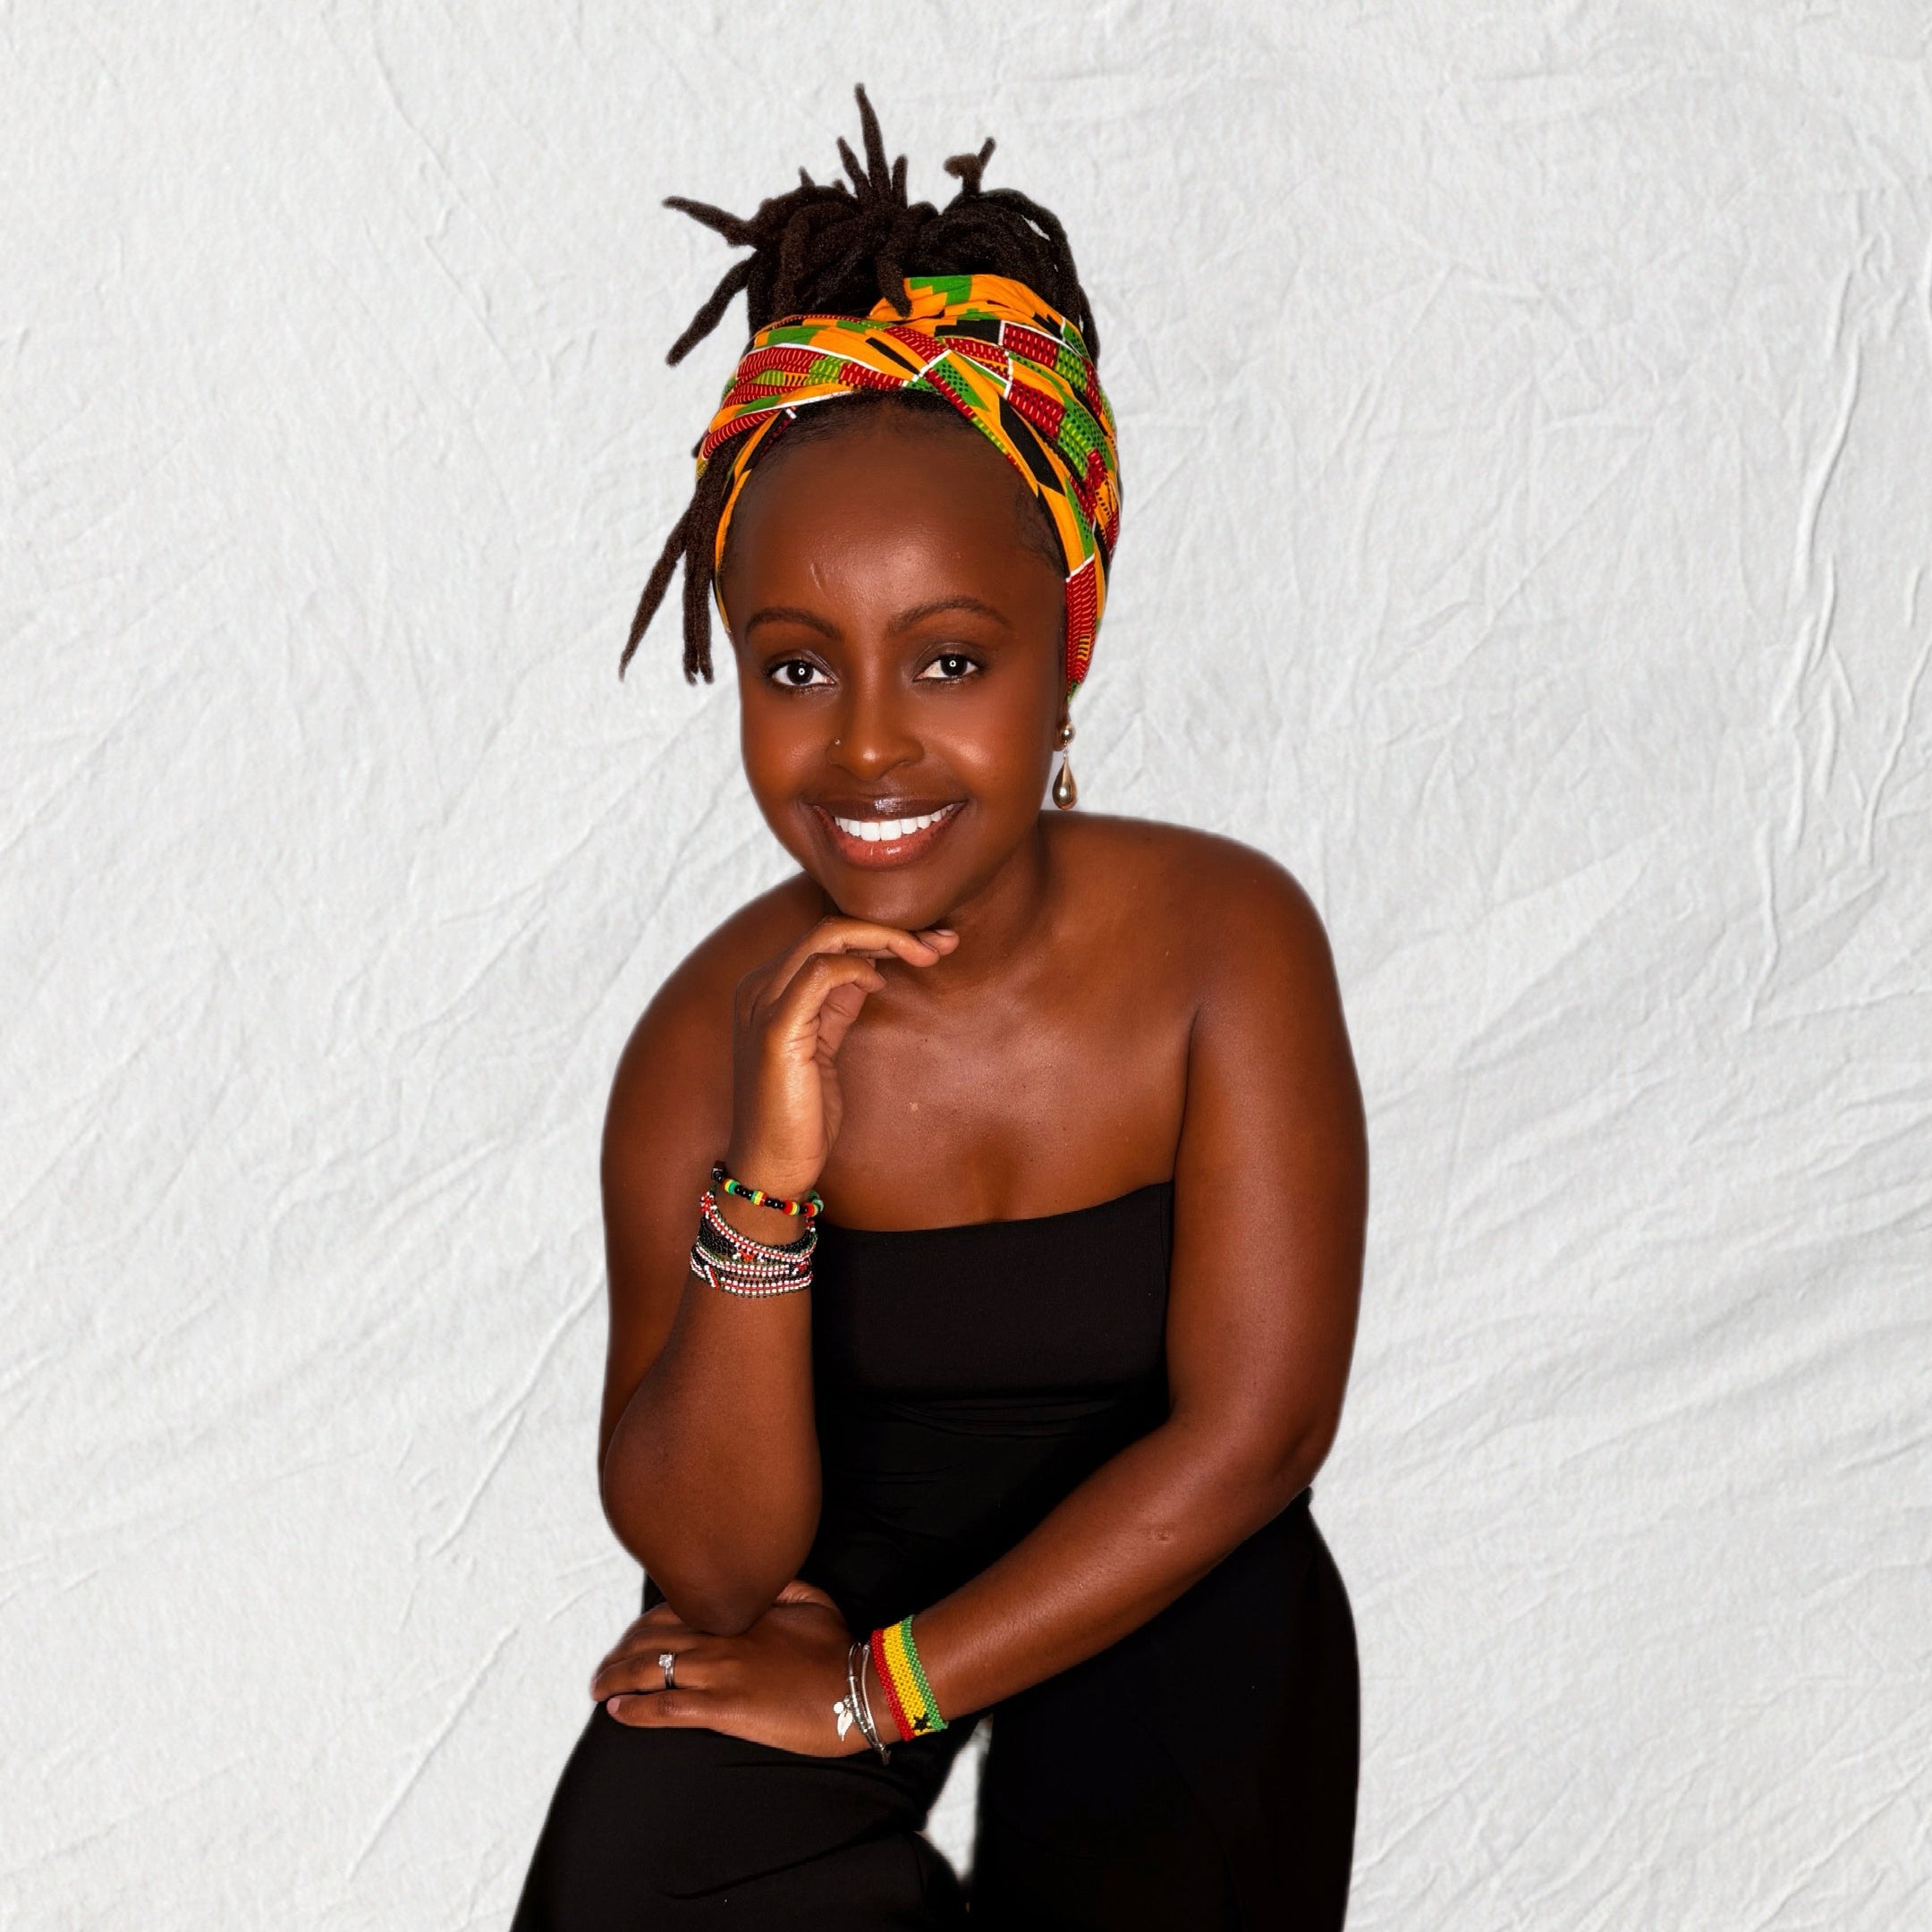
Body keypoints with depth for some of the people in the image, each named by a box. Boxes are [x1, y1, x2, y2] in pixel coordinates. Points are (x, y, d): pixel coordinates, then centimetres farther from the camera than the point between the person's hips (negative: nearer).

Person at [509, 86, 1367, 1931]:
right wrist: (765, 1182, -33)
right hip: (844, 1560, 1)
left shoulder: (1227, 941, -19)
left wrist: (877, 1688, -15)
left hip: (1166, 1590, -1)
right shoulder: (705, 1045, -16)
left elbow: (1249, 1429, -18)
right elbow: (710, 1568, -17)